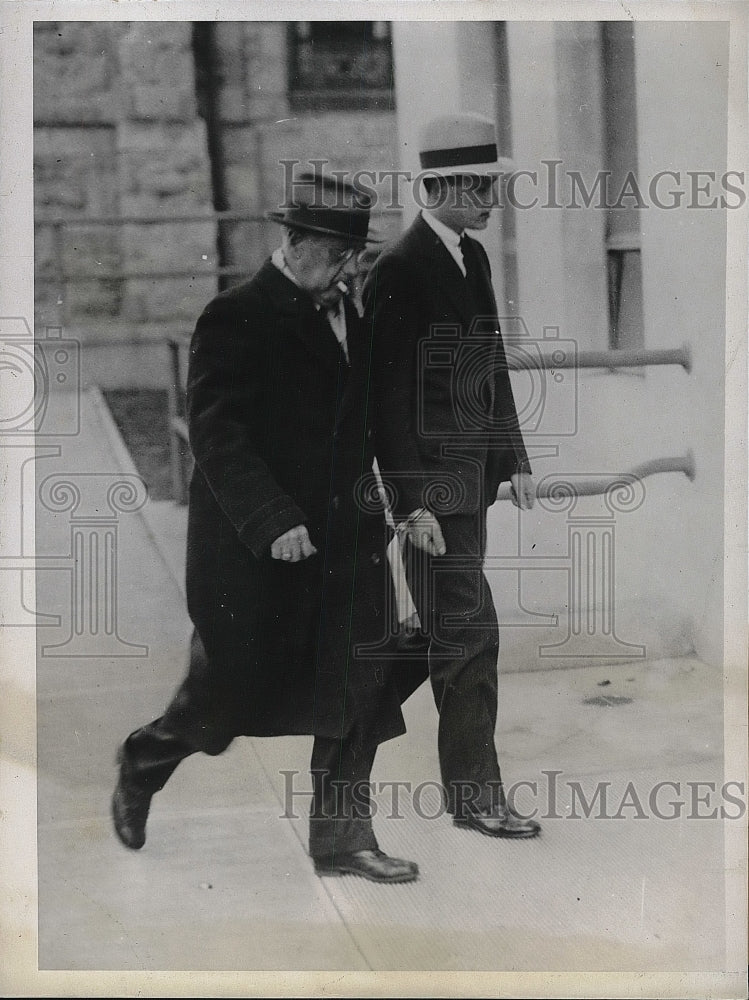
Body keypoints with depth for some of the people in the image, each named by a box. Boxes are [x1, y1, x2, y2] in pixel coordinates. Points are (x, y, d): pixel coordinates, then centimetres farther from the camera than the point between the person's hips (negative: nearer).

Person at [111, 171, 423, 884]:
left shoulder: (347, 318, 11)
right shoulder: (236, 319, -12)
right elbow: (215, 435, -18)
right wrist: (271, 522, -25)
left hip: (345, 543, 6)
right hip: (254, 551, -6)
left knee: (359, 692, 2)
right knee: (226, 695, 7)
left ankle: (342, 840, 14)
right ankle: (140, 767, 36)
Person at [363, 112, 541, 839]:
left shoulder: (472, 258, 13)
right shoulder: (398, 272, -14)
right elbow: (389, 395, -17)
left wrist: (514, 458, 14)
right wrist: (412, 503, -20)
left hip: (472, 473, 8)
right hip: (432, 483, -8)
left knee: (451, 629, 15)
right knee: (469, 633, -4)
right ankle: (475, 794, 6)